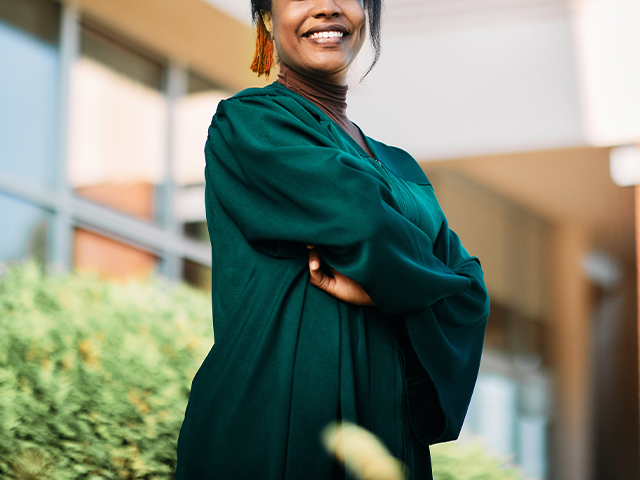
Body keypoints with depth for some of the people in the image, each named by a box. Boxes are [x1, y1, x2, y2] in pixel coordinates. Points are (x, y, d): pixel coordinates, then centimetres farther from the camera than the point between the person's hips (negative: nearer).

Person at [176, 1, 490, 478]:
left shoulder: (400, 167, 18)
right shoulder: (246, 122, -1)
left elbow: (471, 292, 4)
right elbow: (368, 222, -15)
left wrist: (379, 285, -12)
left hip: (393, 438, 6)